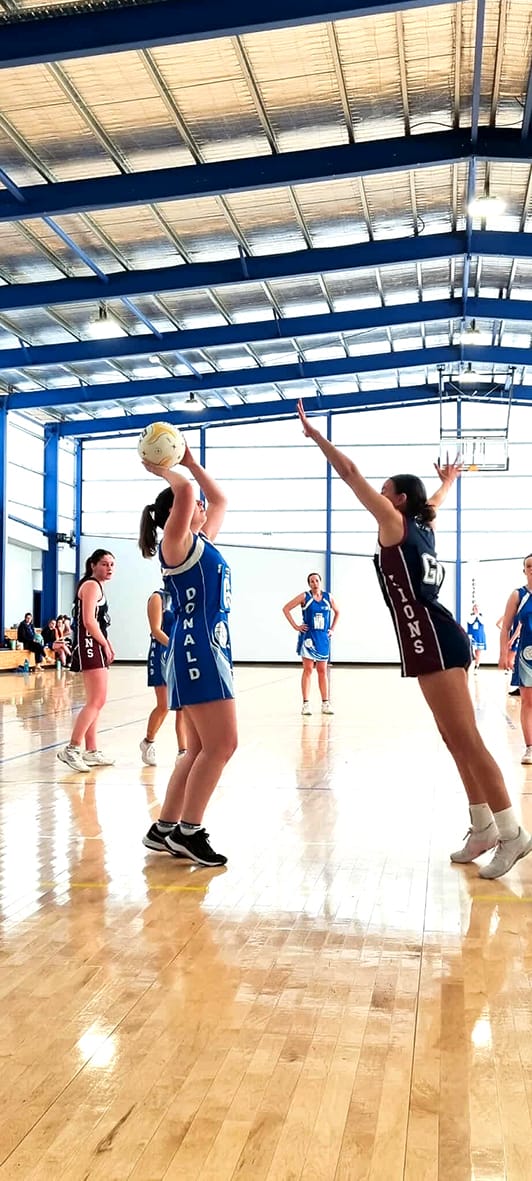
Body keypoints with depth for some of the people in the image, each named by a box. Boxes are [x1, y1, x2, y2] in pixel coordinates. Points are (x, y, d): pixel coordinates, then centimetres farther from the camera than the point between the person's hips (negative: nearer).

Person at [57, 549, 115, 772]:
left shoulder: (96, 586, 21)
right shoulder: (91, 585, -10)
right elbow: (89, 621, -19)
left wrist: (107, 645, 12)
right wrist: (105, 645, -11)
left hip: (96, 647, 11)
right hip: (90, 646, -11)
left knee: (96, 703, 12)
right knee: (96, 702, -13)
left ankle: (91, 752, 17)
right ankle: (71, 749, -12)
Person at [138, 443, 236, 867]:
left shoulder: (201, 542, 18)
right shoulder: (176, 544, -7)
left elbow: (220, 500, 30)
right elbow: (184, 491, -22)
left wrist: (191, 462, 25)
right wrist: (162, 469, -4)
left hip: (212, 649, 10)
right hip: (196, 649, -10)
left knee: (201, 749, 10)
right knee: (221, 745, -10)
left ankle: (165, 828, 16)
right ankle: (188, 830, -2)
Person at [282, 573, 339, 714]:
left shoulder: (328, 597, 5)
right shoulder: (305, 596, -4)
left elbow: (337, 612, 21)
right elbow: (286, 609, -4)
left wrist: (332, 629, 10)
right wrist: (295, 626, -8)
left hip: (323, 638, 3)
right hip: (308, 637, -3)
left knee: (322, 670, 8)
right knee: (308, 669, -4)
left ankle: (325, 703, 14)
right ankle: (306, 704, 0)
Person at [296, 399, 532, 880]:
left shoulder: (395, 523, -2)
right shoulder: (423, 526, 20)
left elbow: (351, 473, -2)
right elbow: (435, 501, 44)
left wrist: (315, 434, 6)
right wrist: (448, 481, 63)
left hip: (432, 640, -10)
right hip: (440, 638, 10)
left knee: (464, 740, -10)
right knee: (459, 740, 11)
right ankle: (484, 829, 16)